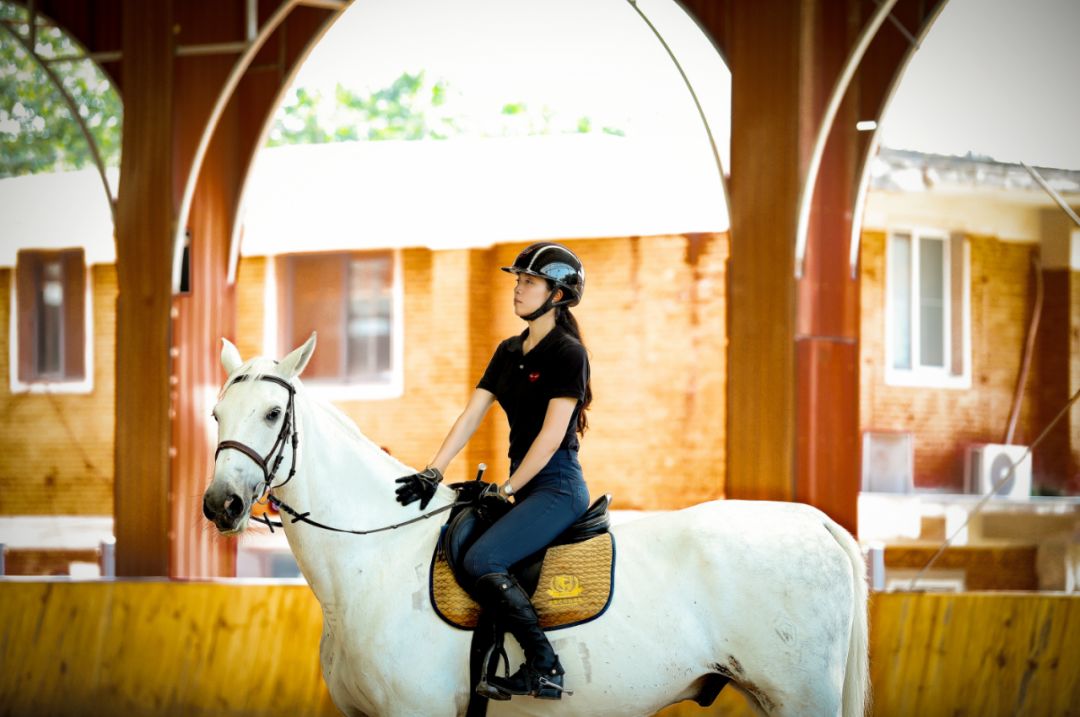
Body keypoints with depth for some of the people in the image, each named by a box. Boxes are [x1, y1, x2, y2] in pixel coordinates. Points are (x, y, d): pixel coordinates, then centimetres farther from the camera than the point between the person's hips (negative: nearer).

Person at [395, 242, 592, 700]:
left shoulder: (568, 353, -11)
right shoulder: (509, 352, 14)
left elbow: (551, 436, -16)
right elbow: (470, 416, 9)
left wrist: (506, 489, -14)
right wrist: (432, 473, -2)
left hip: (557, 487, -9)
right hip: (526, 487, 9)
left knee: (481, 560, -26)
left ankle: (543, 669, -21)